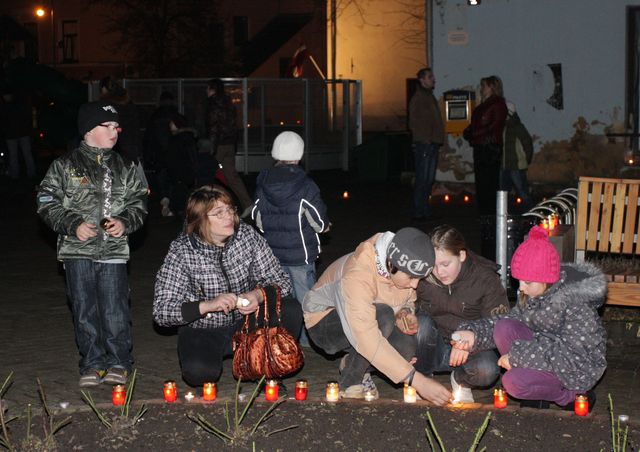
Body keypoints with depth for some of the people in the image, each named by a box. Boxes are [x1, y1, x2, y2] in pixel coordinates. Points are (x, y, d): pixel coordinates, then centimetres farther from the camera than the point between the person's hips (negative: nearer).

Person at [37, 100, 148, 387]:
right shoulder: (64, 166, 2)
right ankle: (92, 364, 17)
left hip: (113, 250, 1)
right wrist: (73, 225, -11)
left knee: (115, 311, -2)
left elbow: (139, 202, 13)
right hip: (77, 250, -1)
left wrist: (126, 222, -6)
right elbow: (47, 203, 1)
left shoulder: (125, 169, 10)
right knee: (84, 310, 4)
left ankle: (118, 363, 12)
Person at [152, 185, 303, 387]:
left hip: (246, 322, 2)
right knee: (198, 372, -32)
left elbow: (281, 281, -6)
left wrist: (259, 295, -29)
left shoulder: (248, 235, -10)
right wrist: (207, 305, -35)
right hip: (202, 331, -2)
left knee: (290, 311, -24)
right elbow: (161, 311, -21)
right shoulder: (181, 251, -18)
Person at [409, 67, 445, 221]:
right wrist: (425, 139, -16)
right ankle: (419, 212, -5)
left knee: (429, 180, 11)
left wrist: (438, 141, 15)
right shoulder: (418, 98, -7)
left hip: (433, 144, 9)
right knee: (423, 179, -8)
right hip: (423, 144, -9)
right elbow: (414, 122, -13)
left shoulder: (430, 96, 20)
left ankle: (425, 211, 17)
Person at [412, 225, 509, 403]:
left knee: (487, 370, -34)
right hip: (434, 348, 1)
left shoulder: (485, 279, -13)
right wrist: (404, 314, -25)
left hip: (471, 350, -1)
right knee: (422, 323, -30)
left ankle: (460, 380, 4)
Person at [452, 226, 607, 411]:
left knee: (514, 382, -26)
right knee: (503, 328, -16)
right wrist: (473, 334, -19)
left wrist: (517, 355, -28)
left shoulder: (575, 301, -26)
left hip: (579, 368, -7)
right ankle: (535, 394, -1)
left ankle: (573, 396, -2)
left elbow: (571, 352, -29)